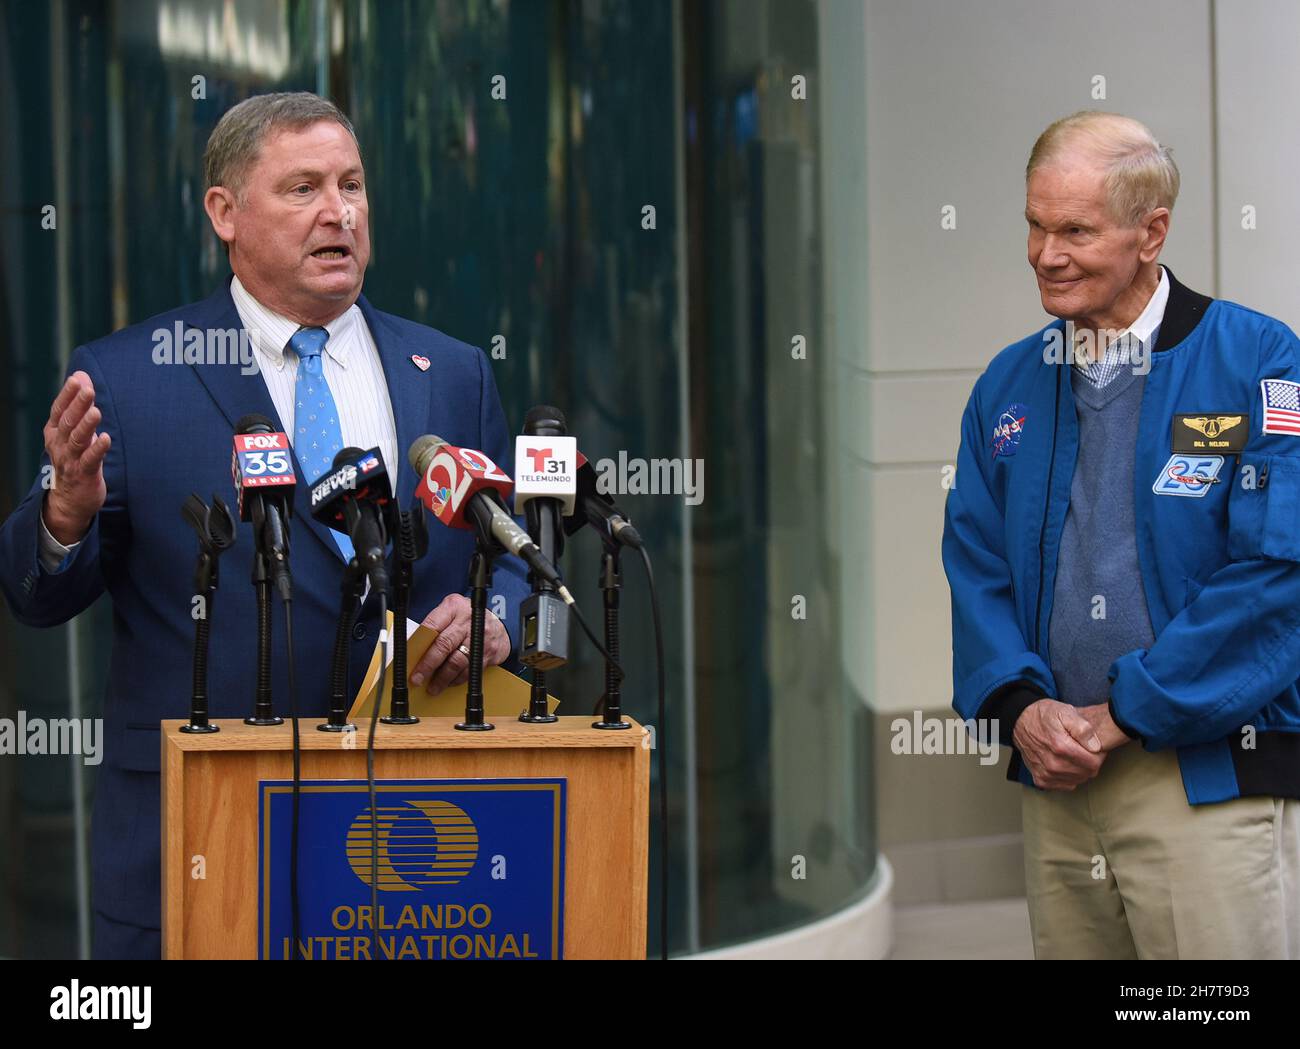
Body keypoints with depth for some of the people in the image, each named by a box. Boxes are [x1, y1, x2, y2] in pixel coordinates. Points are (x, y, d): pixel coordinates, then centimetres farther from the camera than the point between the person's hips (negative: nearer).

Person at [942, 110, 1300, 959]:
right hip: (1055, 777, 5)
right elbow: (974, 564, 12)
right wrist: (1019, 705, -7)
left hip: (1212, 783, -5)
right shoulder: (1010, 384, 12)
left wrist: (1121, 716, -12)